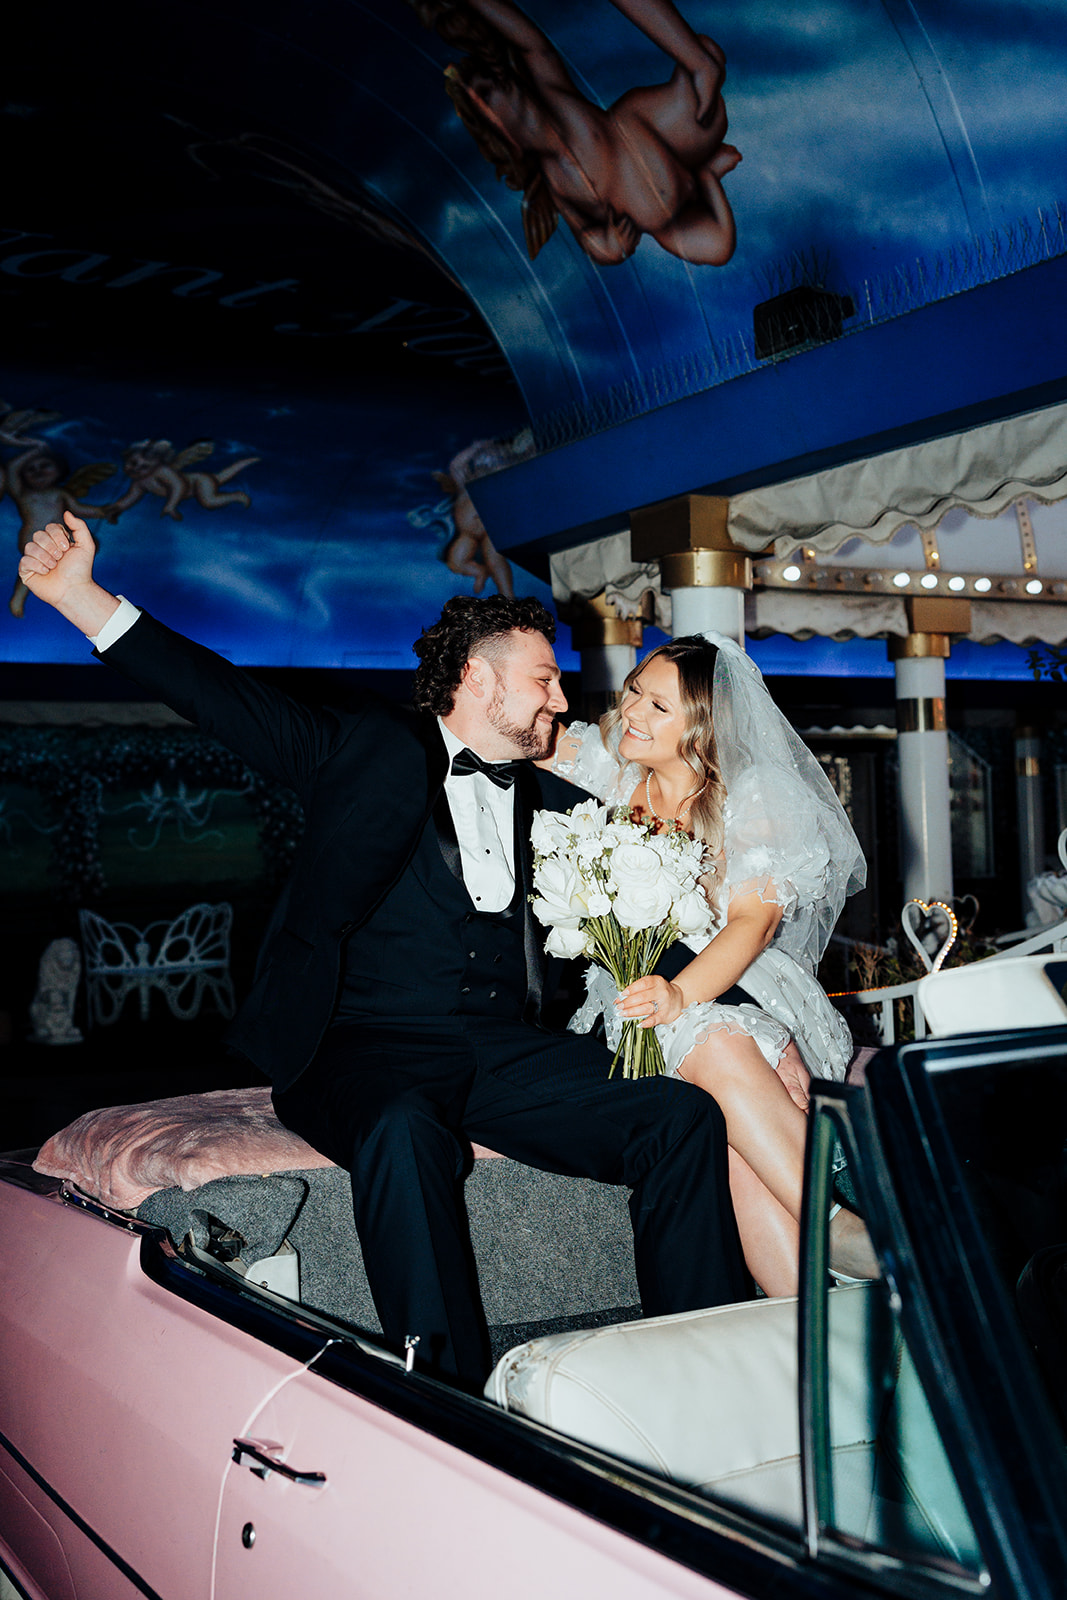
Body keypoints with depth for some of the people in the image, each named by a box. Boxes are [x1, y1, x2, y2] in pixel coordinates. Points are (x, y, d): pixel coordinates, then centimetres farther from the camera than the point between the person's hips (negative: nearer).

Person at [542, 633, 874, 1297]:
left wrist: (679, 994, -28)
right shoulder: (595, 764, 11)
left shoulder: (757, 797, 3)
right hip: (621, 986, 1)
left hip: (731, 984, 0)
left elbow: (755, 919, -10)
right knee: (720, 1048, -34)